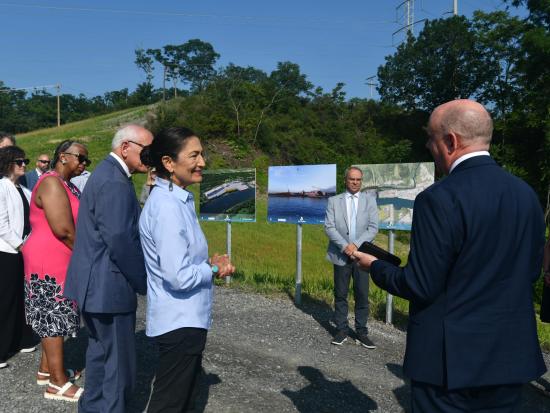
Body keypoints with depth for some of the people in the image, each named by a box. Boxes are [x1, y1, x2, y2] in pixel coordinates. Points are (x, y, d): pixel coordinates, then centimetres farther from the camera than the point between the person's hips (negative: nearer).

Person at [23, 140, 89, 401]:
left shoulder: (67, 185, 14)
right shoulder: (51, 183, -16)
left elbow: (75, 224, 15)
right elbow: (63, 229, -24)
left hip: (60, 262, 9)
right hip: (49, 262, -9)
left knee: (53, 316, 15)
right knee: (53, 317, -3)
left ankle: (47, 369, 28)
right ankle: (58, 383, 5)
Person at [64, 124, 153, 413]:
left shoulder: (107, 173, 12)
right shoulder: (115, 181, -21)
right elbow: (120, 240, -26)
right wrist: (146, 281, -15)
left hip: (96, 282, 11)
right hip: (109, 286, -11)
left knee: (100, 349, 24)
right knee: (119, 360, 2)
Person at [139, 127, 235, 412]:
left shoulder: (177, 200, 6)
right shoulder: (167, 206, -24)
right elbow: (178, 276, -28)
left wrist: (210, 261, -1)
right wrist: (213, 269, -11)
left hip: (185, 318, 9)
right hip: (180, 322, -9)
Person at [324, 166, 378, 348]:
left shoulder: (369, 200, 6)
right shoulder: (334, 201, 4)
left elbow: (373, 228, -2)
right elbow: (329, 227, -3)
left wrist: (356, 244, -14)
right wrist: (344, 246, -15)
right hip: (340, 255, 0)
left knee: (362, 296, 4)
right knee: (340, 295, 7)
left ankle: (361, 333, 16)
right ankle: (341, 330, 19)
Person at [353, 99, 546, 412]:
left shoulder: (440, 199, -21)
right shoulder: (527, 194, 1)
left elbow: (421, 287, -19)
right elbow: (531, 272, 9)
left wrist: (374, 266, -1)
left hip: (452, 360, -6)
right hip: (512, 355, 7)